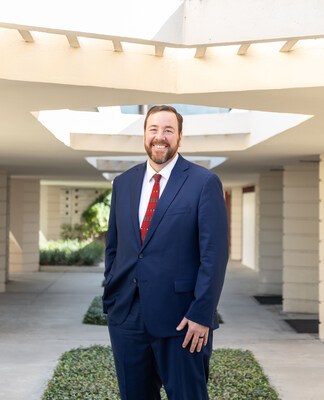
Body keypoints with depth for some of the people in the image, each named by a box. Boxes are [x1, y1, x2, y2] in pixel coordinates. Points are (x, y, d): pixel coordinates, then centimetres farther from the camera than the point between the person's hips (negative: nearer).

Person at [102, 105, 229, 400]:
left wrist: (201, 315, -15)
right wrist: (110, 301, 10)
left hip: (180, 321, -4)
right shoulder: (123, 183, 10)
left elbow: (215, 254, -10)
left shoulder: (204, 182, -5)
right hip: (126, 318, 5)